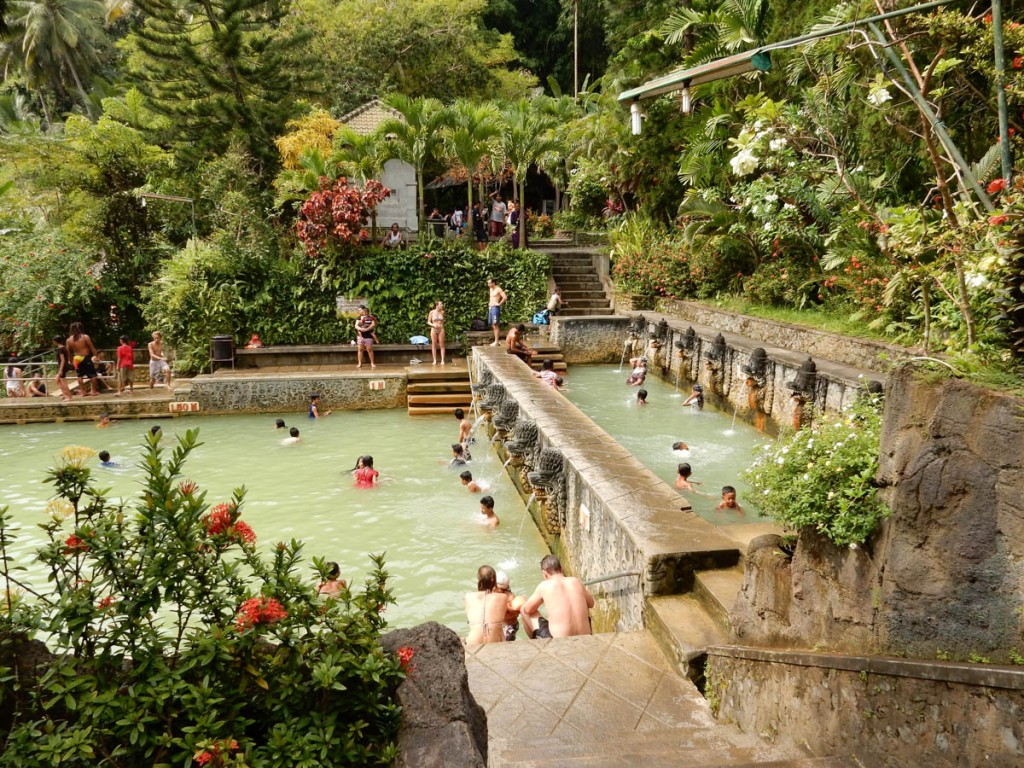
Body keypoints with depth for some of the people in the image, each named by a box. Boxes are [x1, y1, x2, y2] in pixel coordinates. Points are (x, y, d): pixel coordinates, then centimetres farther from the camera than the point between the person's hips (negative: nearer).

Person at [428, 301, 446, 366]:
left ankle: (442, 360, 1)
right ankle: (435, 360, 8)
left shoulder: (442, 312, 1)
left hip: (441, 330, 1)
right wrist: (433, 325, -15)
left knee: (441, 345, 0)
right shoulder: (431, 312, -4)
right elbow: (428, 322, 1)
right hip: (434, 330, -1)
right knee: (434, 345, 3)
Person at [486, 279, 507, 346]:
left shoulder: (498, 289, -11)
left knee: (495, 324, -10)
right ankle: (497, 340, 17)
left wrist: (499, 304, -14)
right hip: (490, 308, 9)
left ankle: (496, 342, -9)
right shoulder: (490, 289, 16)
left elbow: (505, 297, -21)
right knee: (492, 325, 10)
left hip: (495, 308, -9)